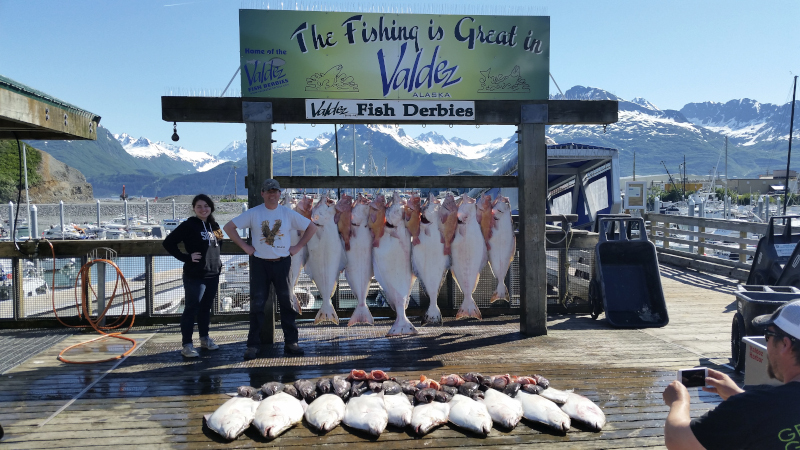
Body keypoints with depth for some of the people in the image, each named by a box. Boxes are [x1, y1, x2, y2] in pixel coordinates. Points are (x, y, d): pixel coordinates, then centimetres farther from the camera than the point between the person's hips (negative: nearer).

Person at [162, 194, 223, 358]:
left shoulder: (214, 226, 11)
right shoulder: (188, 225, -9)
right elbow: (168, 243, -11)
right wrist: (186, 257, -15)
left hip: (213, 275, 6)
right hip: (195, 276, -6)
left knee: (206, 308, 16)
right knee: (191, 309, -1)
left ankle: (205, 338, 29)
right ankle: (187, 345, 6)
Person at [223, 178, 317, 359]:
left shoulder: (288, 213, 2)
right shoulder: (253, 213, 0)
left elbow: (312, 227, 8)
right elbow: (229, 227, 3)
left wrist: (298, 246, 1)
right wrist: (245, 246, -2)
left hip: (282, 263, 1)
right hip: (260, 264, -1)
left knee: (287, 302, 5)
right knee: (257, 304, -1)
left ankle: (291, 342, 14)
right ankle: (253, 345, 7)